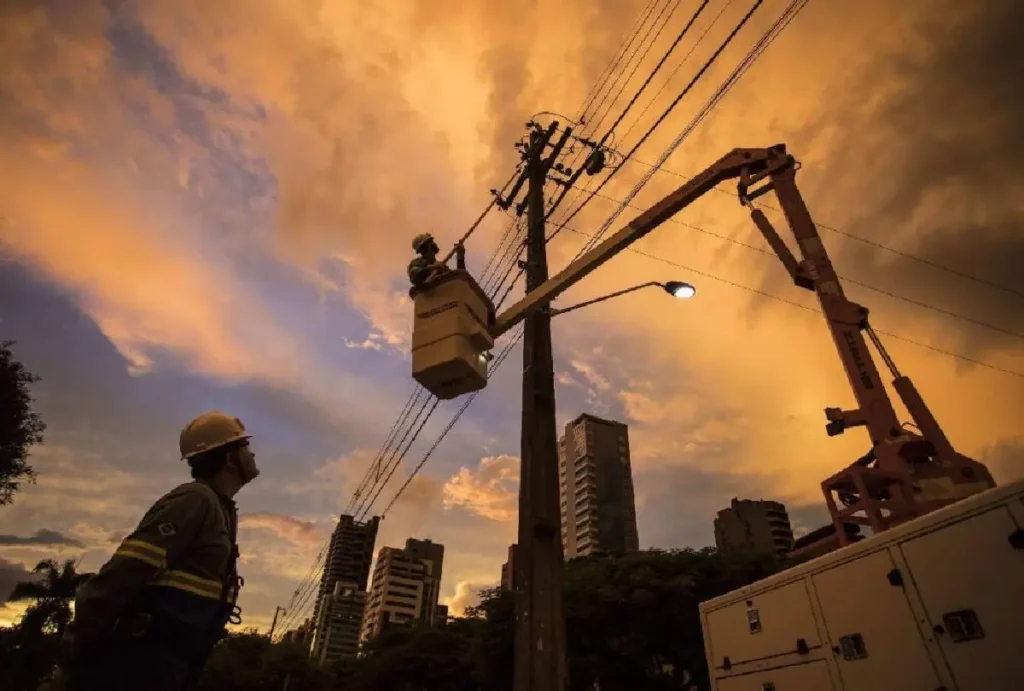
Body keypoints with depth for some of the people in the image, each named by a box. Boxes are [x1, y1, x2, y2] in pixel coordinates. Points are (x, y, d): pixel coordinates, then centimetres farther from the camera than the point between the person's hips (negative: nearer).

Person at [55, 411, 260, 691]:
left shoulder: (218, 510, 14)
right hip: (142, 664, -9)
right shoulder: (197, 501, -16)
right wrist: (76, 655, -15)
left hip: (161, 664, 9)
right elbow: (121, 574, -21)